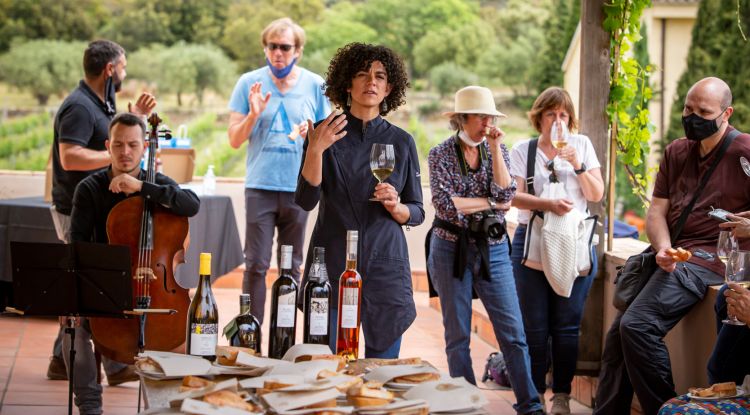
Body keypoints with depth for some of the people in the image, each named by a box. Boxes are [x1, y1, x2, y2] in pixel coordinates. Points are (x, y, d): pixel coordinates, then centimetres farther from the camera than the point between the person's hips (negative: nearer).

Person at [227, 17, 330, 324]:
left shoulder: (315, 85, 5)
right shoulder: (250, 83, 3)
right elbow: (235, 140, 3)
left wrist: (312, 134, -10)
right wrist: (254, 114, -15)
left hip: (298, 187, 1)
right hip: (260, 186, -1)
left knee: (292, 267, 8)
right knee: (255, 265, -5)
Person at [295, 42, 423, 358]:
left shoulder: (401, 142, 6)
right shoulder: (325, 134, 2)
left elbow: (417, 214, 8)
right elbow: (306, 200, -9)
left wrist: (395, 206, -13)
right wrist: (315, 150, -21)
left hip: (385, 267, 1)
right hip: (332, 265, -1)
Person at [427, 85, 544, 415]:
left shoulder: (497, 149, 5)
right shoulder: (440, 155, -4)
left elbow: (506, 195, -10)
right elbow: (444, 204, -16)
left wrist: (495, 149, -12)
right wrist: (489, 203, -10)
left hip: (493, 249, 2)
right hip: (452, 249, -2)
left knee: (513, 332, -2)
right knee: (457, 335, 5)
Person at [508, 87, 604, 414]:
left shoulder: (581, 145, 9)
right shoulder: (523, 150, 5)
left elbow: (597, 195, 6)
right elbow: (515, 196, -5)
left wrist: (579, 165, -9)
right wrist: (548, 204, -21)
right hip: (532, 242, 0)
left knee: (567, 325, 0)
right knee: (534, 326, 2)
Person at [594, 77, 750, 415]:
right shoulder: (675, 153, 14)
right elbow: (657, 210, 8)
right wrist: (663, 249, -10)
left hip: (706, 260, -8)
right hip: (672, 259, 8)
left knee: (637, 326, -23)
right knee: (618, 334, 8)